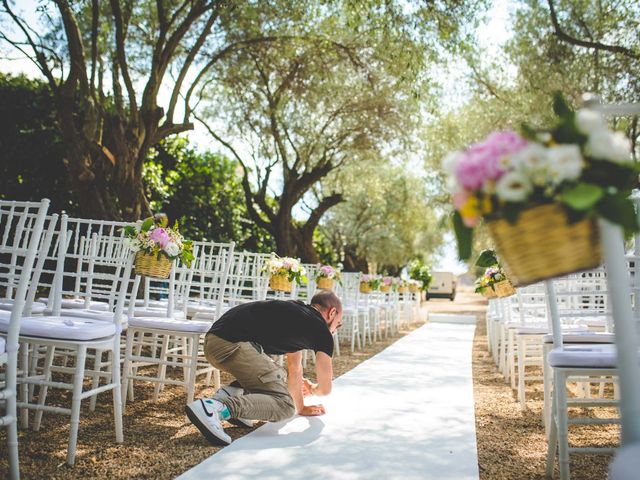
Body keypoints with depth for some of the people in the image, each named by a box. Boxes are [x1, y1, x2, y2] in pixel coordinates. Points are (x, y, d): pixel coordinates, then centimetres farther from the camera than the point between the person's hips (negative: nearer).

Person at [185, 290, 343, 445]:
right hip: (232, 344, -10)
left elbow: (294, 370, 39)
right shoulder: (321, 329, 5)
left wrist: (301, 408, 48)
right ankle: (214, 407, -23)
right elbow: (325, 388, 12)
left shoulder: (298, 316, 29)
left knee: (278, 376, 27)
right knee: (284, 405, -7)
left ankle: (231, 392, 5)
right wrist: (313, 389, 36)